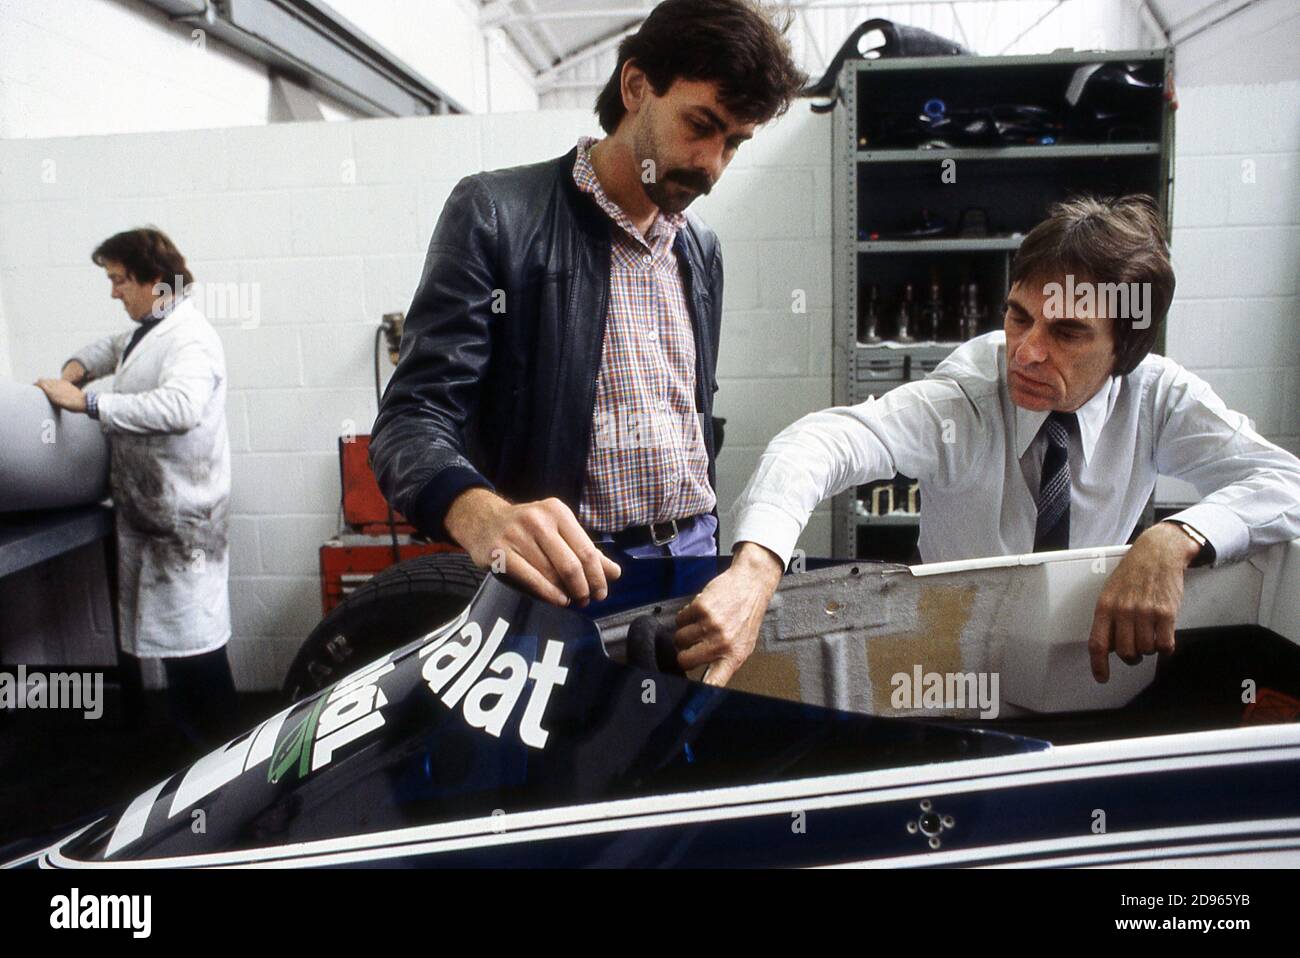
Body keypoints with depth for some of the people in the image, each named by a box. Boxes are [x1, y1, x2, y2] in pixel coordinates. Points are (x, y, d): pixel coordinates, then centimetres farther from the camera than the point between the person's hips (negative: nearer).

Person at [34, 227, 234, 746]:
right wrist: (76, 367, 17)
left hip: (181, 516, -10)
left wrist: (87, 401, -27)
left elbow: (180, 406, -34)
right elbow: (113, 346, 38)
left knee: (192, 644, -6)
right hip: (141, 509, 10)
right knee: (159, 639, 18)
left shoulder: (189, 337, -15)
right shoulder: (146, 329, 15)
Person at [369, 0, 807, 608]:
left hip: (693, 557, 6)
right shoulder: (495, 216, -10)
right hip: (564, 574, -5)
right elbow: (413, 420, -15)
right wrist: (478, 513, -35)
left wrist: (703, 544, 13)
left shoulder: (702, 250, 11)